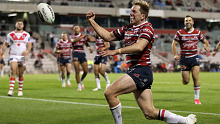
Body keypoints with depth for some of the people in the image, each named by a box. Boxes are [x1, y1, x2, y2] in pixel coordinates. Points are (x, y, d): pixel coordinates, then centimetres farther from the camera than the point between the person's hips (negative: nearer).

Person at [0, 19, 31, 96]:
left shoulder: (26, 35, 5)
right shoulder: (10, 35, 4)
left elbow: (29, 45, 3)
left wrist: (27, 51, -18)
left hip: (22, 57, 1)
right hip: (13, 56, -1)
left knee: (21, 74, 6)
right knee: (13, 72, -18)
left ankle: (20, 90, 18)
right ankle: (11, 90, -21)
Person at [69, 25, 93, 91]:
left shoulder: (83, 36, 10)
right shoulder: (72, 36, 2)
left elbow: (86, 43, 18)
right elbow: (74, 41, -20)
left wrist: (90, 48, -5)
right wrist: (82, 37, -32)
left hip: (82, 54, 3)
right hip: (75, 54, -3)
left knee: (86, 71, -1)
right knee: (77, 71, -10)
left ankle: (81, 81, 27)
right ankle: (79, 86, -1)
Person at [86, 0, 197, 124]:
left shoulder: (147, 28, -7)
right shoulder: (128, 28, 19)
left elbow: (139, 47, -24)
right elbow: (108, 36, 23)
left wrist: (116, 51, -28)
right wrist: (92, 21, 17)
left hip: (141, 71, -9)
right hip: (134, 71, 9)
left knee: (110, 93, -17)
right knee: (150, 113, 6)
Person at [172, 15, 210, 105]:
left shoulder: (198, 32, 3)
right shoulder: (180, 33, -2)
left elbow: (204, 41, 16)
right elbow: (174, 44, 1)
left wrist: (207, 47, -7)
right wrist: (175, 55, -13)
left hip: (194, 57, 1)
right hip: (184, 58, -1)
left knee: (195, 78, -12)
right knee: (186, 82, -3)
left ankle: (197, 98, 0)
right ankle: (183, 76, 37)